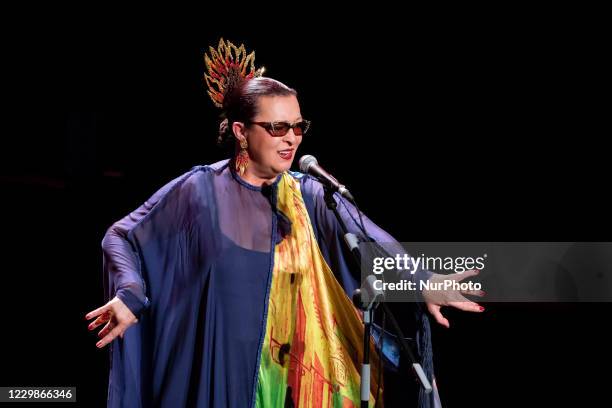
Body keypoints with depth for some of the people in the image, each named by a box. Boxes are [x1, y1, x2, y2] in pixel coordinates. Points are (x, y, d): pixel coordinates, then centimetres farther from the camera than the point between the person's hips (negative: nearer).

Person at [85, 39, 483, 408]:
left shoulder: (309, 196, 4)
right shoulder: (200, 191, -6)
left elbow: (366, 242, -6)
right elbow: (122, 238, -3)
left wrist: (421, 282, -22)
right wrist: (130, 296, -21)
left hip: (288, 376, 3)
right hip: (216, 374, -3)